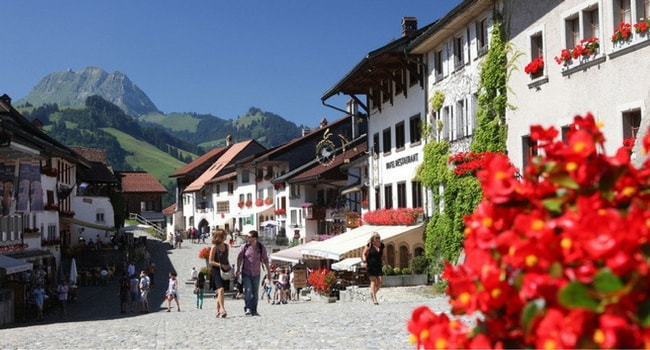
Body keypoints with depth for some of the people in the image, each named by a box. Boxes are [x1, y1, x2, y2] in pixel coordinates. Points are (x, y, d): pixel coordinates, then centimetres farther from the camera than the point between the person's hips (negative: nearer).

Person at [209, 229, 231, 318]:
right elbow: (211, 261, -8)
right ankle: (222, 309, -25)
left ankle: (217, 310, 19)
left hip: (225, 271, 6)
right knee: (221, 289, -20)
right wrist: (221, 265, -16)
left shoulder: (226, 246, 12)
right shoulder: (214, 247, -7)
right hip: (216, 271, -6)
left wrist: (229, 267, 7)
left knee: (220, 292, 9)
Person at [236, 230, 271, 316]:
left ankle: (254, 310, 15)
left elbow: (265, 260, 4)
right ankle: (247, 309, -10)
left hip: (256, 273, 1)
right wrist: (238, 269, -12)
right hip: (246, 273, -1)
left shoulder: (261, 247, -2)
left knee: (255, 292, 6)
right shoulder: (244, 247, -2)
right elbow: (239, 258, -1)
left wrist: (268, 272, 4)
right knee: (248, 290, -15)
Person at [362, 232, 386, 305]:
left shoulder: (381, 246, 9)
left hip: (378, 266, 5)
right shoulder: (369, 245, -5)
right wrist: (364, 261, -23)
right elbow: (363, 254, -6)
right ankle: (374, 299, -5)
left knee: (380, 281, -5)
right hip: (370, 266, -5)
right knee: (373, 280, -8)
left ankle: (373, 293, 21)